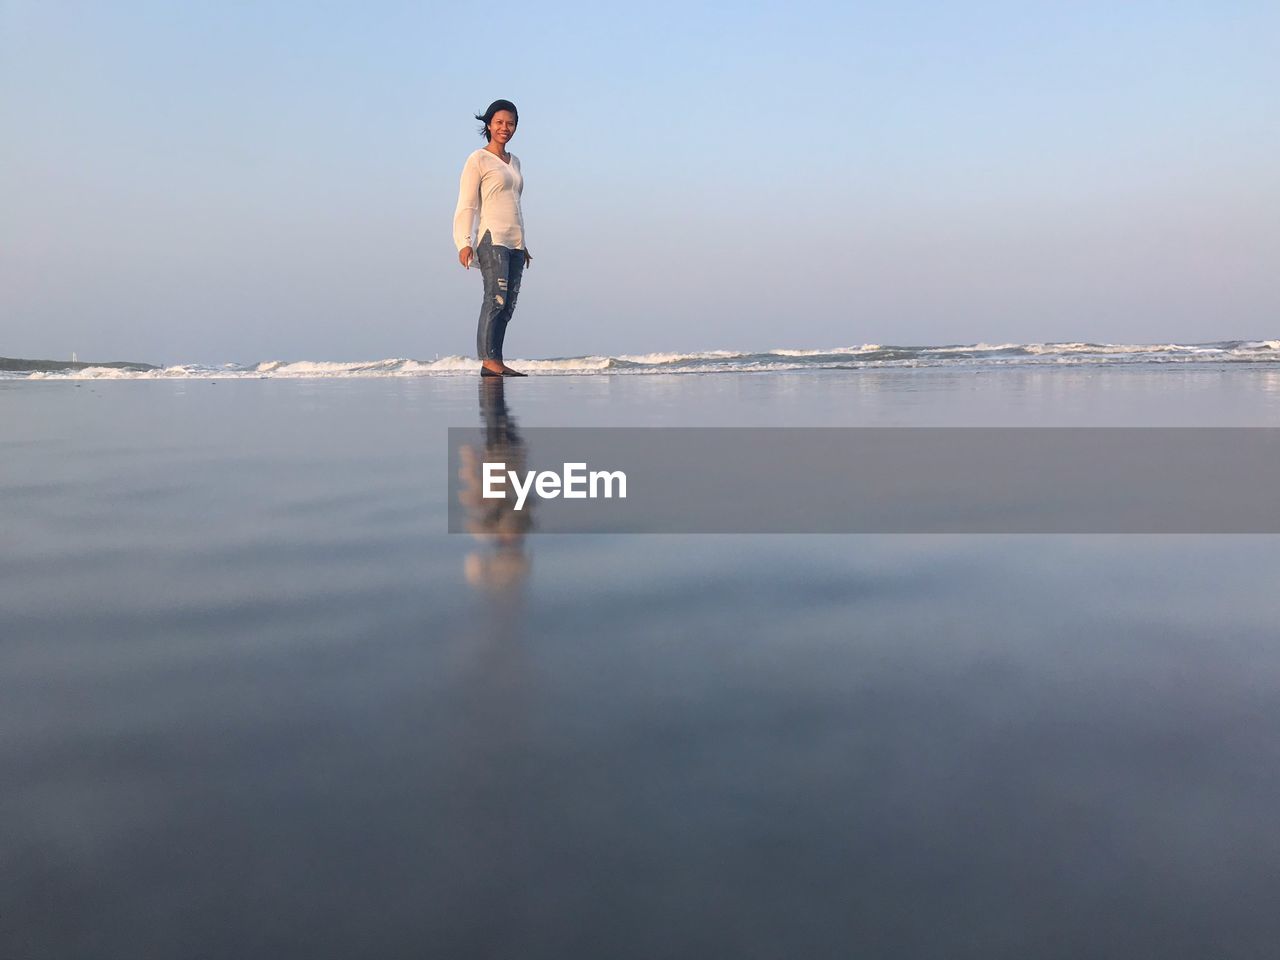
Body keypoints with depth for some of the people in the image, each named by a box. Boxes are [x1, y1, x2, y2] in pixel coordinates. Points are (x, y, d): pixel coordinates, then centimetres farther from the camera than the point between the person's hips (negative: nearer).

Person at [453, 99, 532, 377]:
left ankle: (498, 361, 3)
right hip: (492, 238, -7)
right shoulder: (478, 160, 0)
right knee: (495, 299, -16)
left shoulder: (515, 162, 20)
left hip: (515, 242, 7)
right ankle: (488, 361, -17)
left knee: (508, 304, 2)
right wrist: (465, 242, -14)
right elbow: (467, 205, -5)